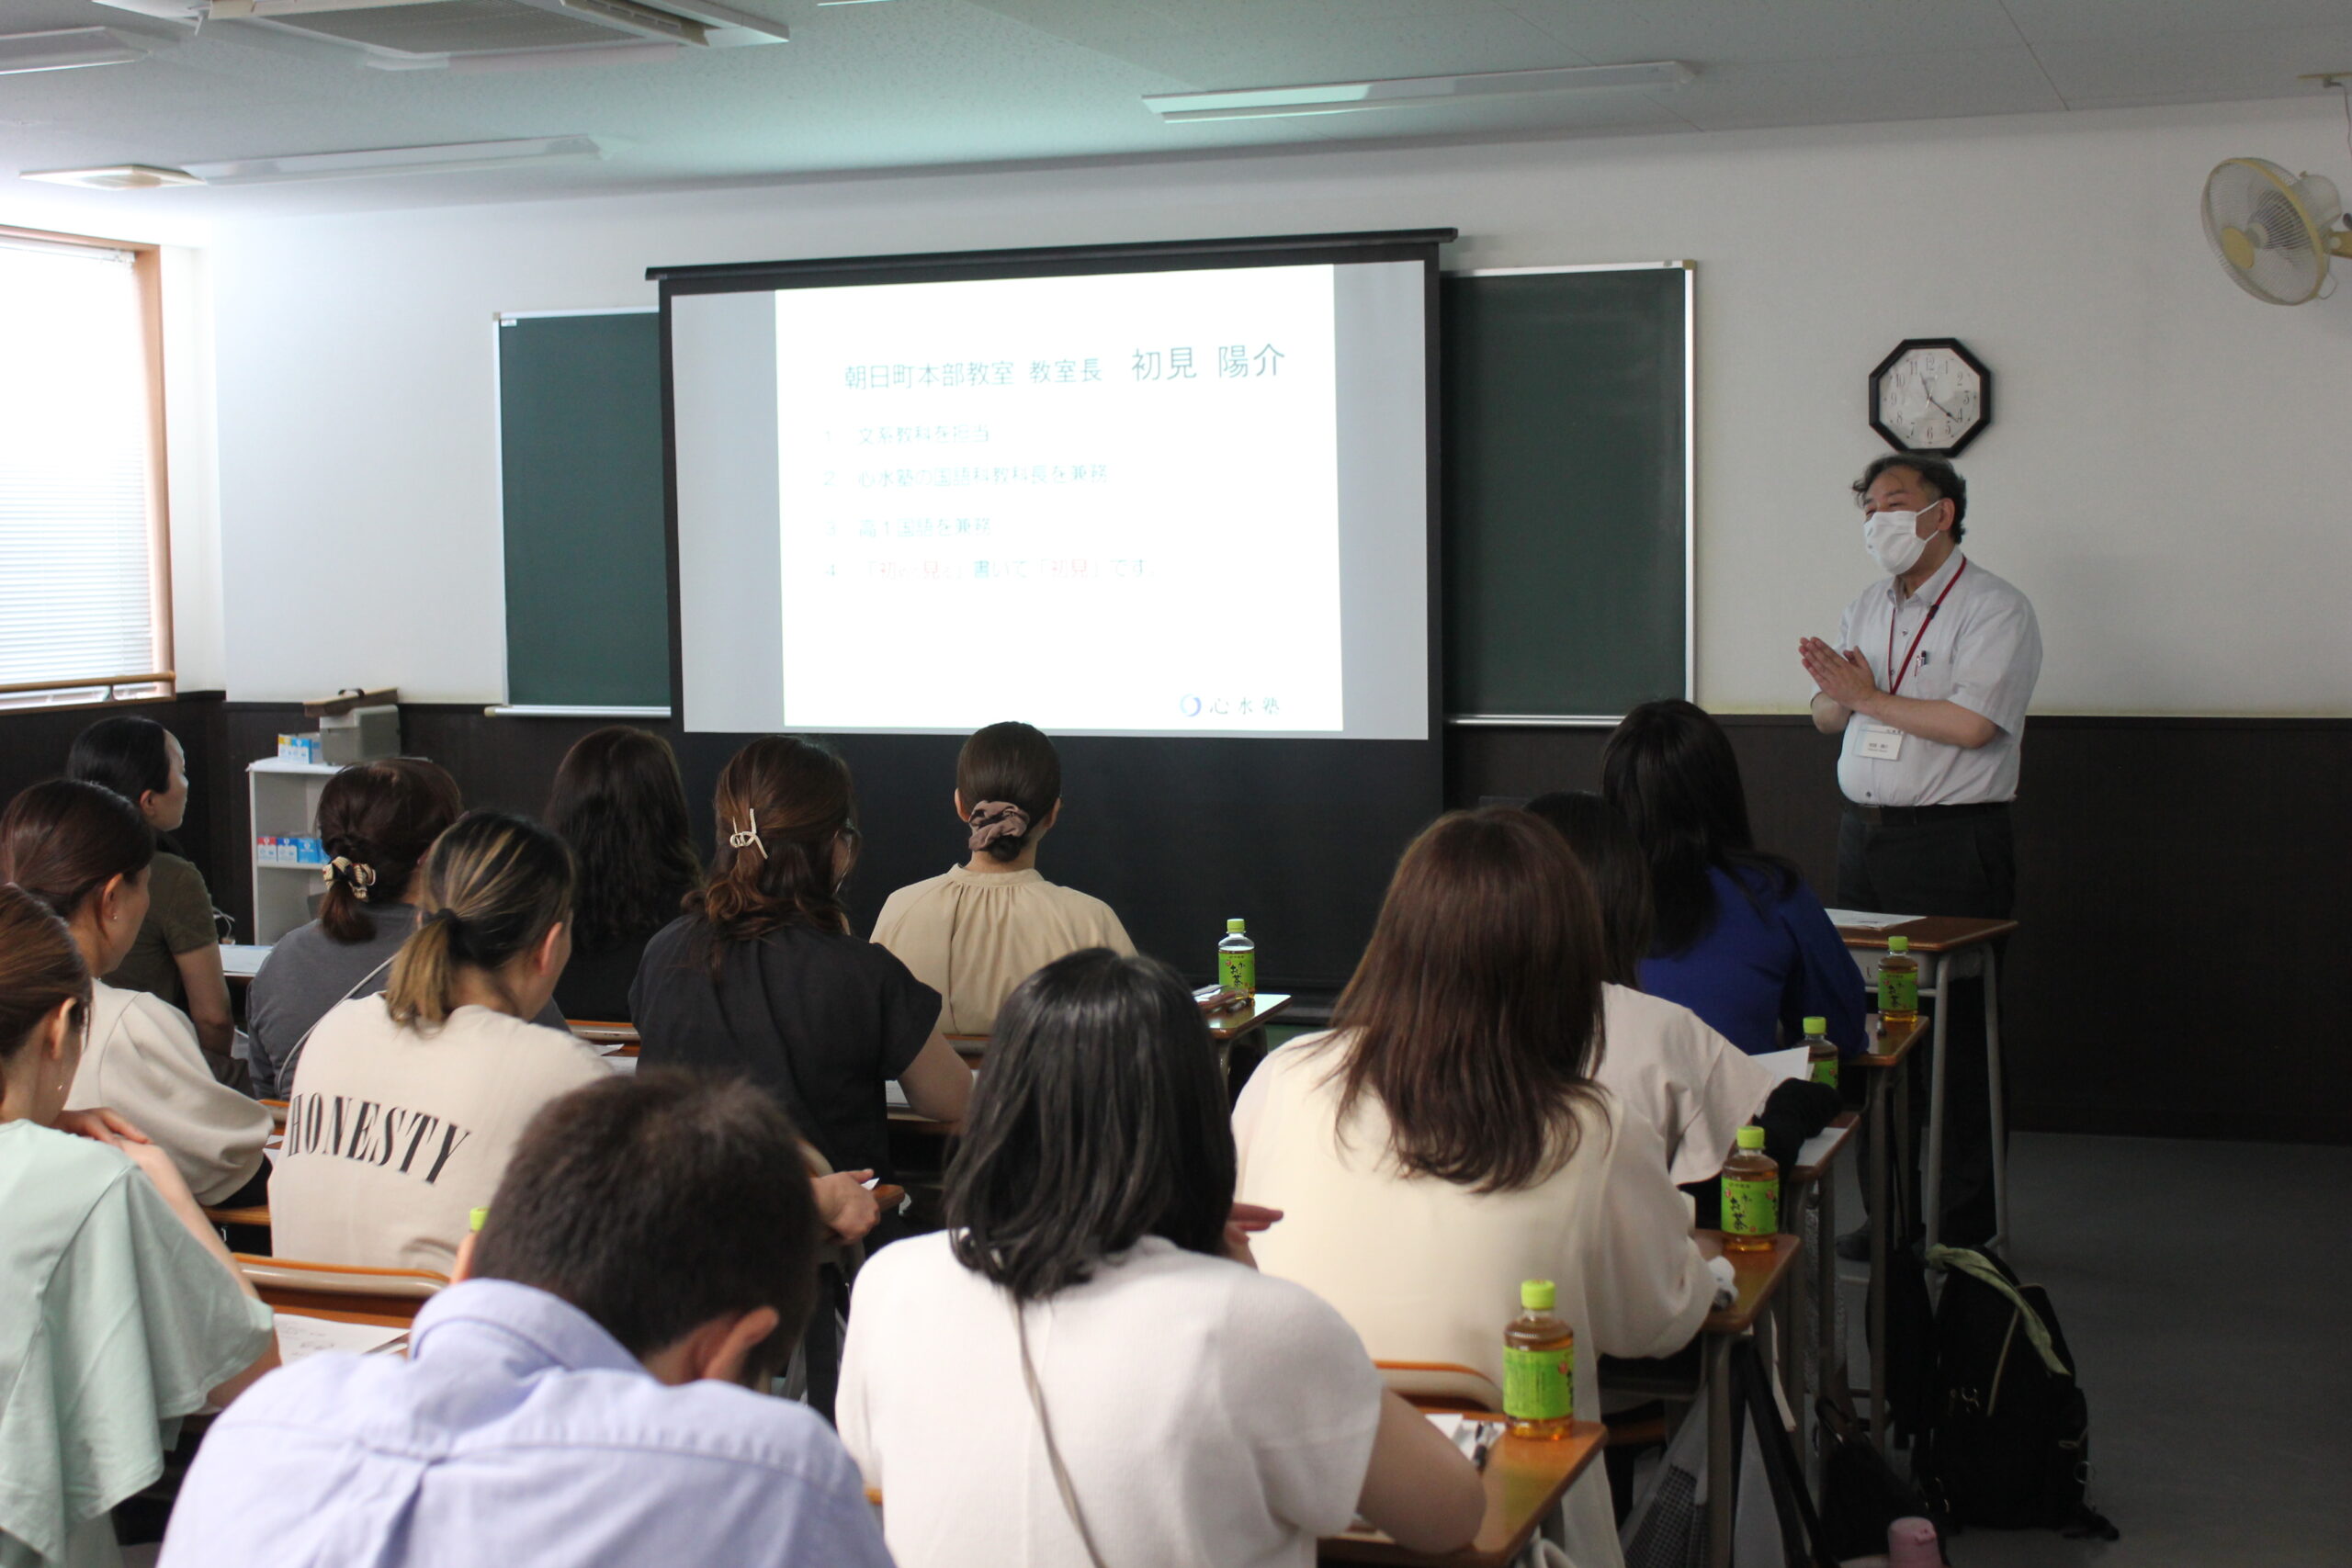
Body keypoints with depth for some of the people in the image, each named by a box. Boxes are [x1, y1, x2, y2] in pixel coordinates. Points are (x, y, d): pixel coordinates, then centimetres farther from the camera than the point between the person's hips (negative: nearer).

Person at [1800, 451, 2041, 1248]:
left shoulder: (1996, 609, -7)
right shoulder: (1865, 607, 16)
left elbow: (1972, 723, -20)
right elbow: (1827, 718, 17)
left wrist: (1868, 697, -10)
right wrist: (1839, 695, -7)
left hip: (1952, 843, -7)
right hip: (1863, 833, 7)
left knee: (1953, 1031, -5)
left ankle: (1963, 1226, 4)